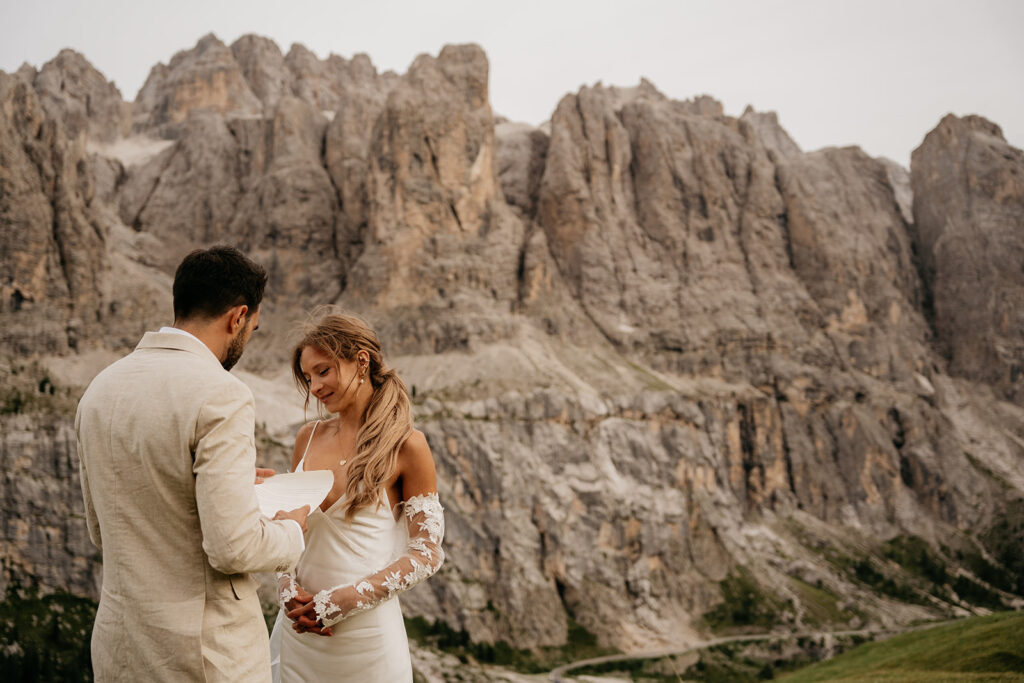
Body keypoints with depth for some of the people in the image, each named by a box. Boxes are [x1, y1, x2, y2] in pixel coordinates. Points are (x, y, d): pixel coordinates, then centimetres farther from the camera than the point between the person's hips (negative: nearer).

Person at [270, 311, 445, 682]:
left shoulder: (406, 446, -8)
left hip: (365, 633, -4)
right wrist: (289, 589, -6)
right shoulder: (310, 437, 6)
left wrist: (342, 601, -13)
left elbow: (427, 553, -9)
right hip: (299, 628, 4)